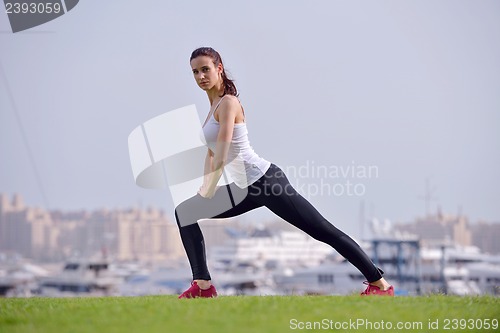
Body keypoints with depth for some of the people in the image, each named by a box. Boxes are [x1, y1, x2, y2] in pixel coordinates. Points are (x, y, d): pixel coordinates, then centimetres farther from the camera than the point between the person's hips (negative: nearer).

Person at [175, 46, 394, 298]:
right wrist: (204, 188, 15)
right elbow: (212, 152, 24)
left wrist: (210, 192, -18)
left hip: (266, 181, -10)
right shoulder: (214, 105, 15)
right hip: (247, 189, 10)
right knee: (184, 213, 6)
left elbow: (222, 156, -21)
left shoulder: (227, 103, -13)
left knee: (323, 230, -6)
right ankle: (202, 285, 4)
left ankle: (379, 283, -2)